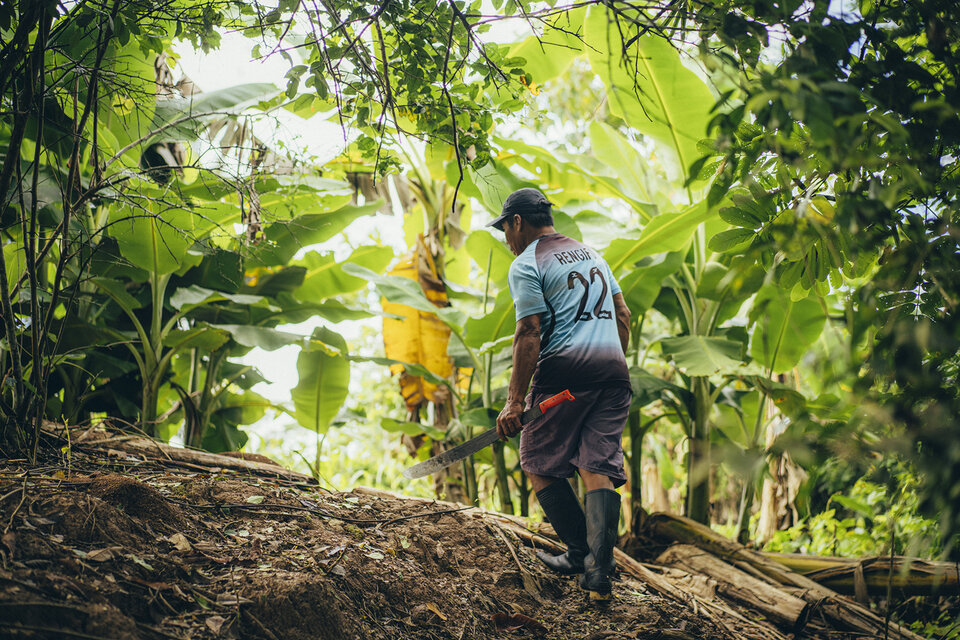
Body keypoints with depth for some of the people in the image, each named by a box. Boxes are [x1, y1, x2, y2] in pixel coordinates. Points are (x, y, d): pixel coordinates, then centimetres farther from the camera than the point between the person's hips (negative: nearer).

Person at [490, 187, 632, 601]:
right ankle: (598, 571, -12)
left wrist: (514, 401, -13)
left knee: (539, 465, 9)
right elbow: (623, 315, 23)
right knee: (598, 469, 0)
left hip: (564, 370, -6)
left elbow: (529, 334, -11)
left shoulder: (526, 264, -1)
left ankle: (580, 552, 8)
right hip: (612, 370, 6)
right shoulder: (590, 254, 23)